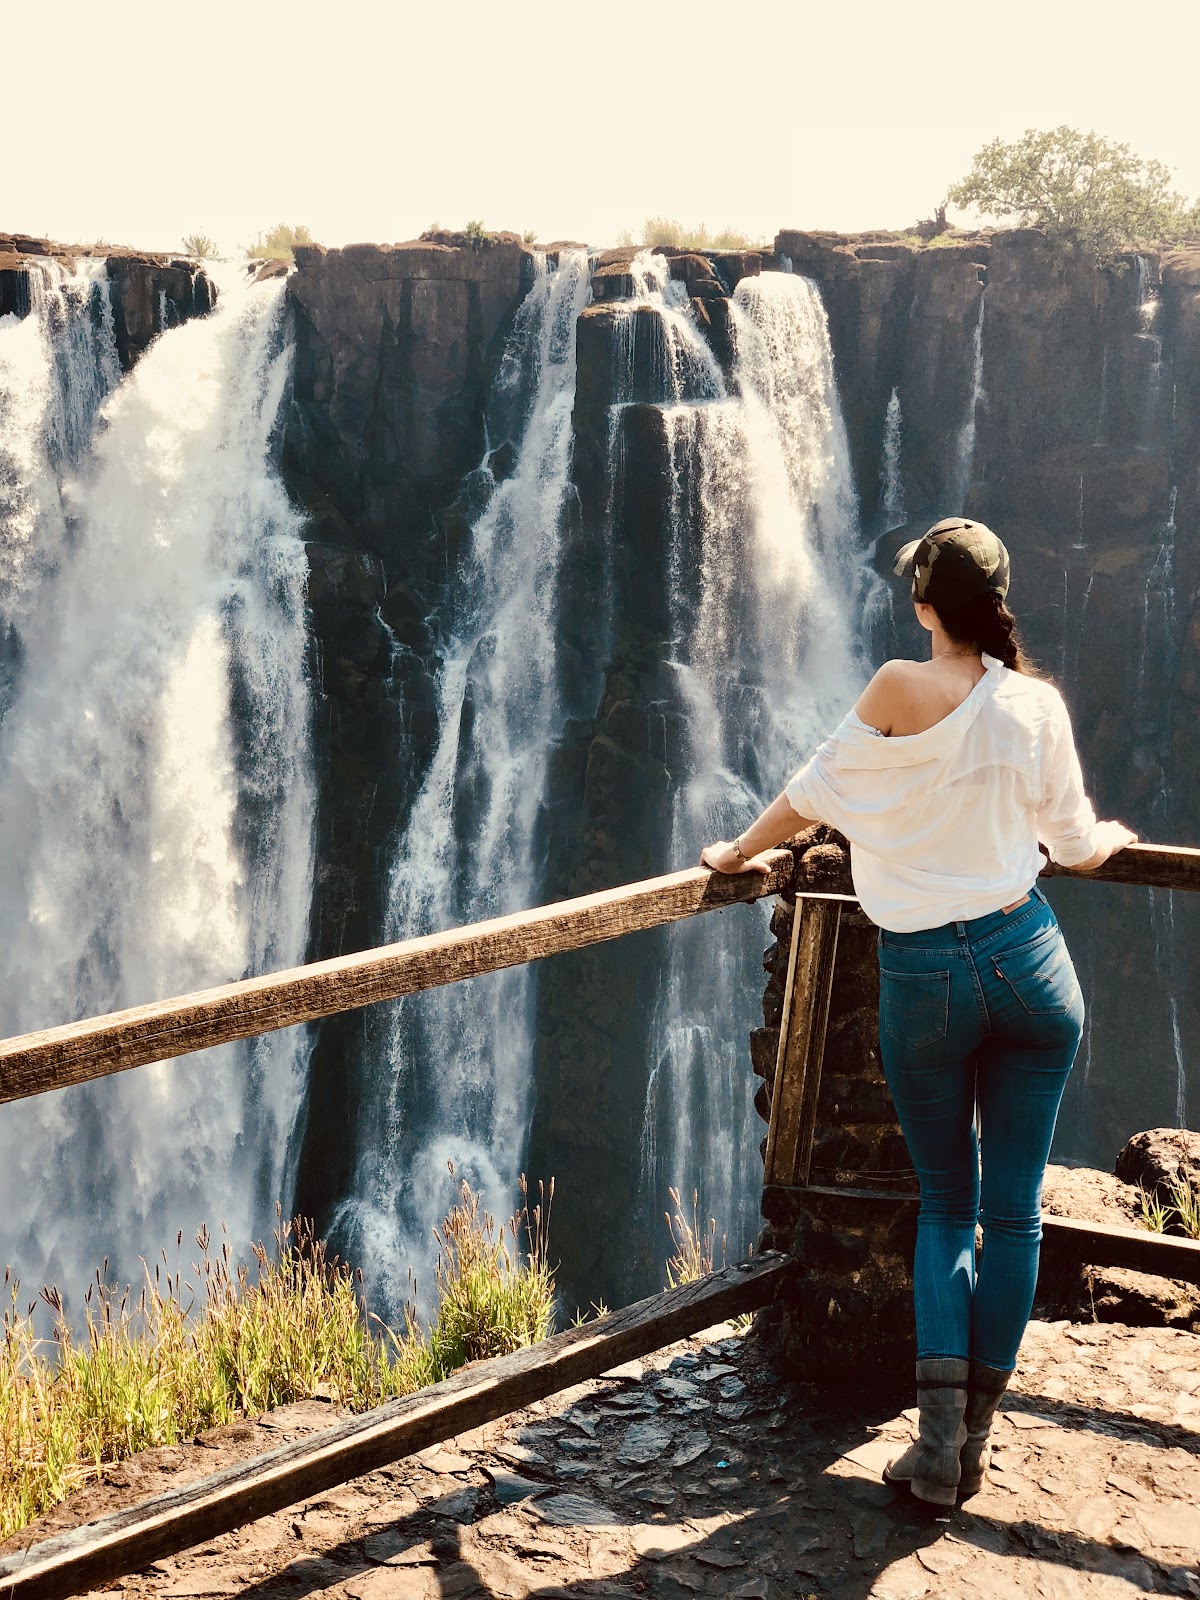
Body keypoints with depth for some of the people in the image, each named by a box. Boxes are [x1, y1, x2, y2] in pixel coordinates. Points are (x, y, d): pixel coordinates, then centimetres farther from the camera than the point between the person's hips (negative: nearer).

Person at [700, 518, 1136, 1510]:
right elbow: (1074, 846, 9)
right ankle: (975, 1440, 16)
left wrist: (738, 853, 19)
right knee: (1013, 1206, 9)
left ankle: (939, 1441, 3)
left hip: (922, 975, -1)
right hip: (1027, 957, 2)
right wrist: (1115, 835, 33)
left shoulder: (902, 690, -10)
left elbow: (813, 796, 1)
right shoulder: (1040, 702, 0)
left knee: (947, 1204, 12)